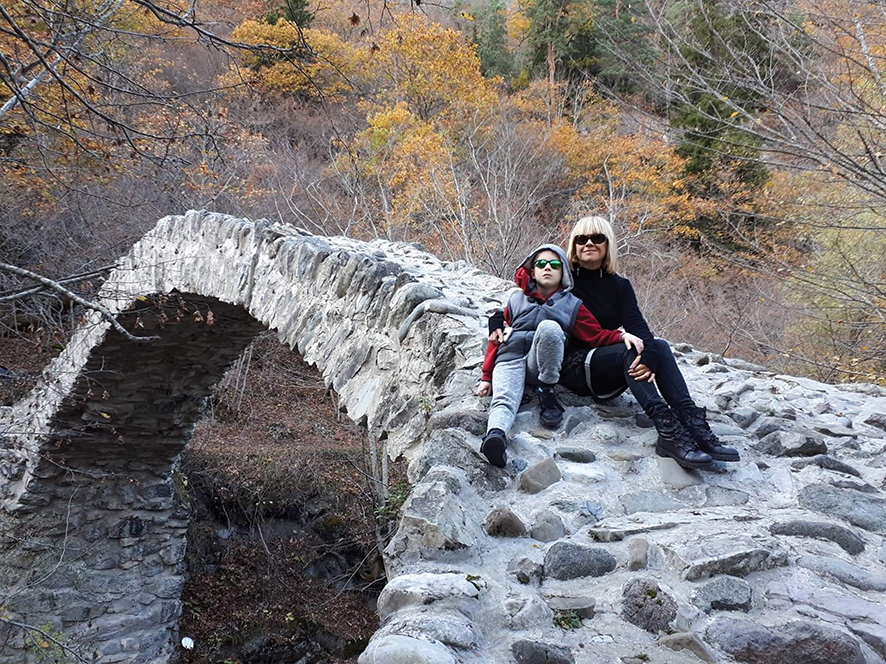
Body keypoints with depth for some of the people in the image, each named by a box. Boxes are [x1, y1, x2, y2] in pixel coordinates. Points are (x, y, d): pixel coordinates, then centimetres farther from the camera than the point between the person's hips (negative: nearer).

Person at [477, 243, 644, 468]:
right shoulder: (517, 300, 25)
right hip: (509, 360, 1)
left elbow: (596, 336, 16)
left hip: (541, 364, -1)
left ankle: (546, 393, -21)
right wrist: (486, 377, 13)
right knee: (504, 400, -33)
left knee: (548, 326, -33)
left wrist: (622, 336, -6)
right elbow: (496, 339, 22)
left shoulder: (572, 304, 22)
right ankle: (495, 436, -64)